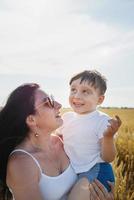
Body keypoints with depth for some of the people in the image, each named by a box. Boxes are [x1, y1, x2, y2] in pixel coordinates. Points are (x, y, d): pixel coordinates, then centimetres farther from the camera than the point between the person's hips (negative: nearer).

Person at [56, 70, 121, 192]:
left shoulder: (103, 121, -18)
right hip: (70, 172, 6)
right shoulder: (66, 117, -2)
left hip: (96, 173, -5)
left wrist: (109, 137, -34)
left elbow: (108, 158, -18)